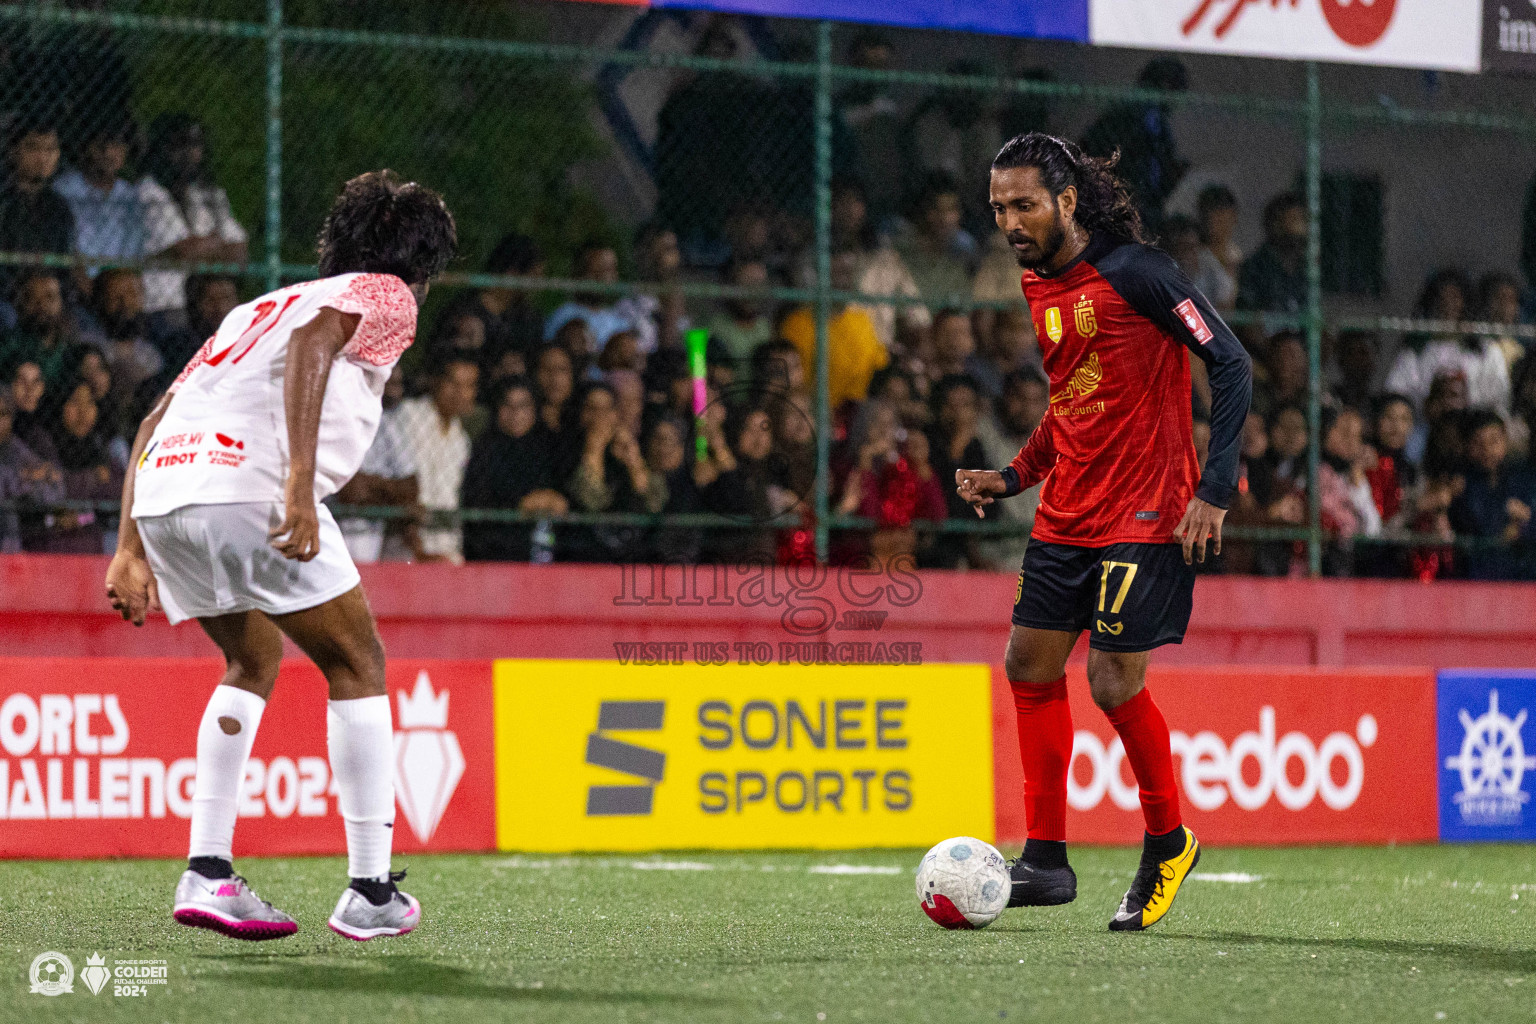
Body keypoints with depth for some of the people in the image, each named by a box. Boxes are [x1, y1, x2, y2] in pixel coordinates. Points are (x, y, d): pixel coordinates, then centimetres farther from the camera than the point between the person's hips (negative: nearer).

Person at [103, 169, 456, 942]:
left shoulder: (260, 306, 34)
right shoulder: (383, 294, 12)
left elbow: (154, 421, 28)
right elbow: (310, 343, -12)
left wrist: (131, 550, 26)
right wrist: (300, 483, -22)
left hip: (160, 484, 7)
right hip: (247, 485, -7)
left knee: (255, 662, 26)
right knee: (357, 666, 8)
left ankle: (206, 872, 15)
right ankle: (370, 893, 7)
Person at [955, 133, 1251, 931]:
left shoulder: (1135, 272, -14)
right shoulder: (1038, 289, 11)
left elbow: (1230, 364, -14)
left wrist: (1214, 489, -20)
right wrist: (1011, 477, 9)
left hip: (1147, 514, -8)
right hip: (1066, 516, 8)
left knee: (1114, 680, -11)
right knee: (1030, 664, 5)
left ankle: (1168, 843, 11)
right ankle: (1045, 859, 13)